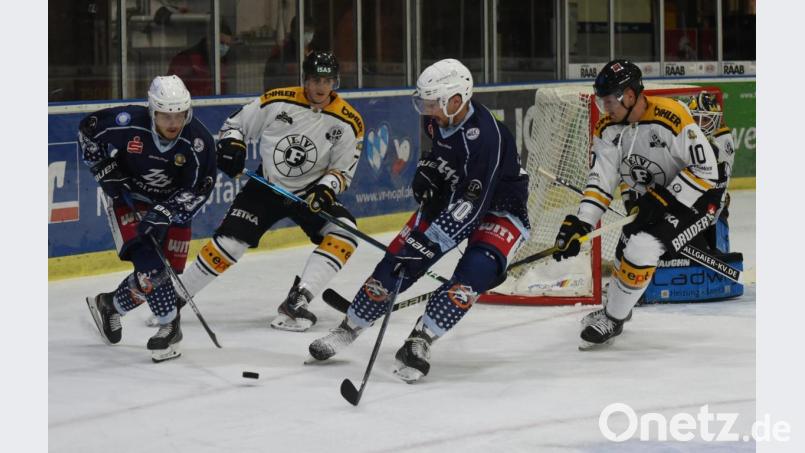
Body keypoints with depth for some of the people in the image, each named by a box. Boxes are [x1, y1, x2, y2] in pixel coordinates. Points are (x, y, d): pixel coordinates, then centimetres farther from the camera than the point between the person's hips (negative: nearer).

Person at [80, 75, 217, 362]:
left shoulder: (198, 141, -25)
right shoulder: (126, 123, -28)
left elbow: (196, 190, -19)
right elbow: (88, 130, -8)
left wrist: (163, 213, -29)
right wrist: (107, 172, -12)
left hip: (170, 203, 3)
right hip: (127, 196, -2)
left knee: (165, 270, 3)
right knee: (150, 263, -19)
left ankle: (110, 305, 26)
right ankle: (169, 326, -5)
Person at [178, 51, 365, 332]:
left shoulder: (348, 122, -12)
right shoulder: (278, 102, -13)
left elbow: (344, 171, -5)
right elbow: (236, 122, 0)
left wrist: (326, 189, -25)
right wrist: (231, 145, -20)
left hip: (311, 192, 1)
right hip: (267, 186, -1)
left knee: (343, 233, -24)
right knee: (229, 241, -11)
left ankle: (295, 303, -27)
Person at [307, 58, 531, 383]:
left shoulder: (486, 137, -36)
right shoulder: (438, 119, -11)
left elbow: (472, 207, -39)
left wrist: (427, 243, -42)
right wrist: (427, 171, -3)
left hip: (499, 207, -7)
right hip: (452, 194, 7)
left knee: (474, 273, -32)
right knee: (397, 259, 0)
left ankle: (418, 342, -25)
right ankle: (348, 329, 17)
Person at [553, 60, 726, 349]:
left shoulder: (671, 117, -29)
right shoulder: (607, 129, -7)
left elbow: (706, 170, -25)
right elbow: (601, 179, -6)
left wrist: (665, 200, -26)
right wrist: (580, 223, -19)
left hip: (693, 196, -7)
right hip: (646, 201, 7)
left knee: (641, 246, -22)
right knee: (627, 250, 4)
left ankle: (612, 319, -4)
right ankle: (615, 309, 34)